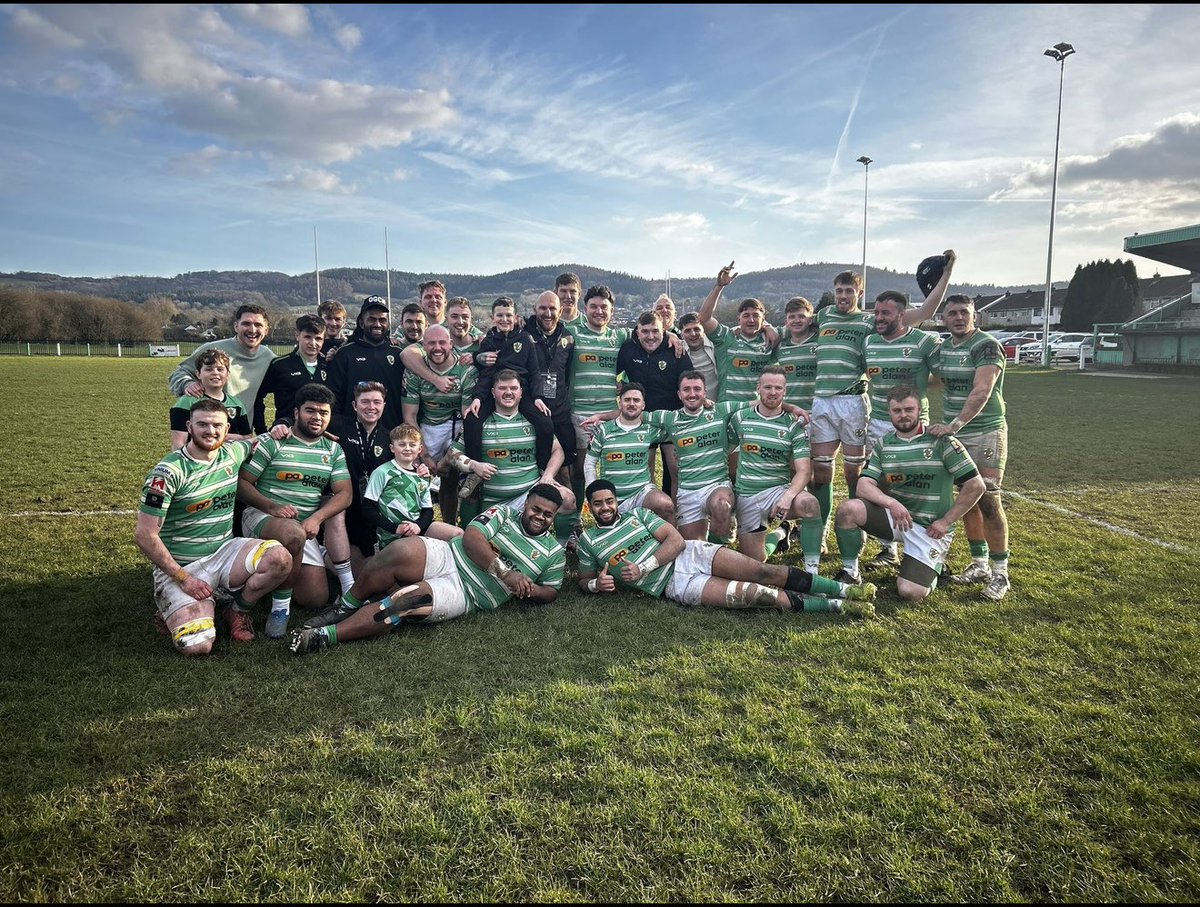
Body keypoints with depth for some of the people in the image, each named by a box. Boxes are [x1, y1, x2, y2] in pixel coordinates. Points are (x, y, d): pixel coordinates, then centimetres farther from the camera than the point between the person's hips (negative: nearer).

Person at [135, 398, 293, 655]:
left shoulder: (232, 453, 2)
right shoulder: (169, 472, -15)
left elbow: (257, 443, 28)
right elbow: (144, 535, -15)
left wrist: (276, 431, 3)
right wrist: (184, 579, -15)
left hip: (224, 552, 5)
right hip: (181, 566, -5)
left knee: (280, 558, -25)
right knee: (198, 646, -25)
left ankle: (237, 611, 2)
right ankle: (172, 611, 11)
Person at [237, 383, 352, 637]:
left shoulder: (333, 451, 12)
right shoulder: (272, 443, -1)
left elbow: (344, 494, 1)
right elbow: (241, 483, -4)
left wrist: (316, 518, -18)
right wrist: (272, 507, -22)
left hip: (306, 525, 5)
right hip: (262, 517, -4)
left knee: (316, 598, -6)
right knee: (294, 534, -41)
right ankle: (280, 606, -20)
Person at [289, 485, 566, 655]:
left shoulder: (554, 552, 14)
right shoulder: (504, 514, 10)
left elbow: (550, 592, 17)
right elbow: (471, 538, -4)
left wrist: (530, 590, -7)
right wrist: (505, 572, -13)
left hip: (465, 594, -1)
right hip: (446, 557, 1)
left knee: (408, 600, -31)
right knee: (403, 551, -33)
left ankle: (326, 636, -30)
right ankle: (343, 609, -12)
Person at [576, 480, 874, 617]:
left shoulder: (637, 513, 9)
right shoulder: (588, 540, 6)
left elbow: (676, 540, 1)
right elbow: (583, 580, 16)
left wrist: (643, 566, -12)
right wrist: (597, 583, -9)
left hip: (690, 554, 3)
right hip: (675, 584, -3)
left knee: (763, 572, -14)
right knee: (753, 593, -19)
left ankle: (843, 589, -8)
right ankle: (836, 606, -15)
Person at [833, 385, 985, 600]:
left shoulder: (941, 441, -9)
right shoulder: (884, 444, 4)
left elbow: (975, 486, -9)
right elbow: (864, 485, -6)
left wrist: (946, 522, -10)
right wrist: (891, 502, -26)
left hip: (930, 527, -3)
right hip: (894, 515, 4)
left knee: (910, 592, -17)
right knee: (847, 509, -25)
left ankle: (934, 567, 19)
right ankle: (850, 573, -6)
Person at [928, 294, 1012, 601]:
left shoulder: (986, 346, -13)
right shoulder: (945, 347, 11)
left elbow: (981, 392, -23)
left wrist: (953, 425, -31)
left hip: (986, 433, -7)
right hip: (955, 434, 7)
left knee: (988, 501, -8)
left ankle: (1000, 573, 0)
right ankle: (979, 564, 20)